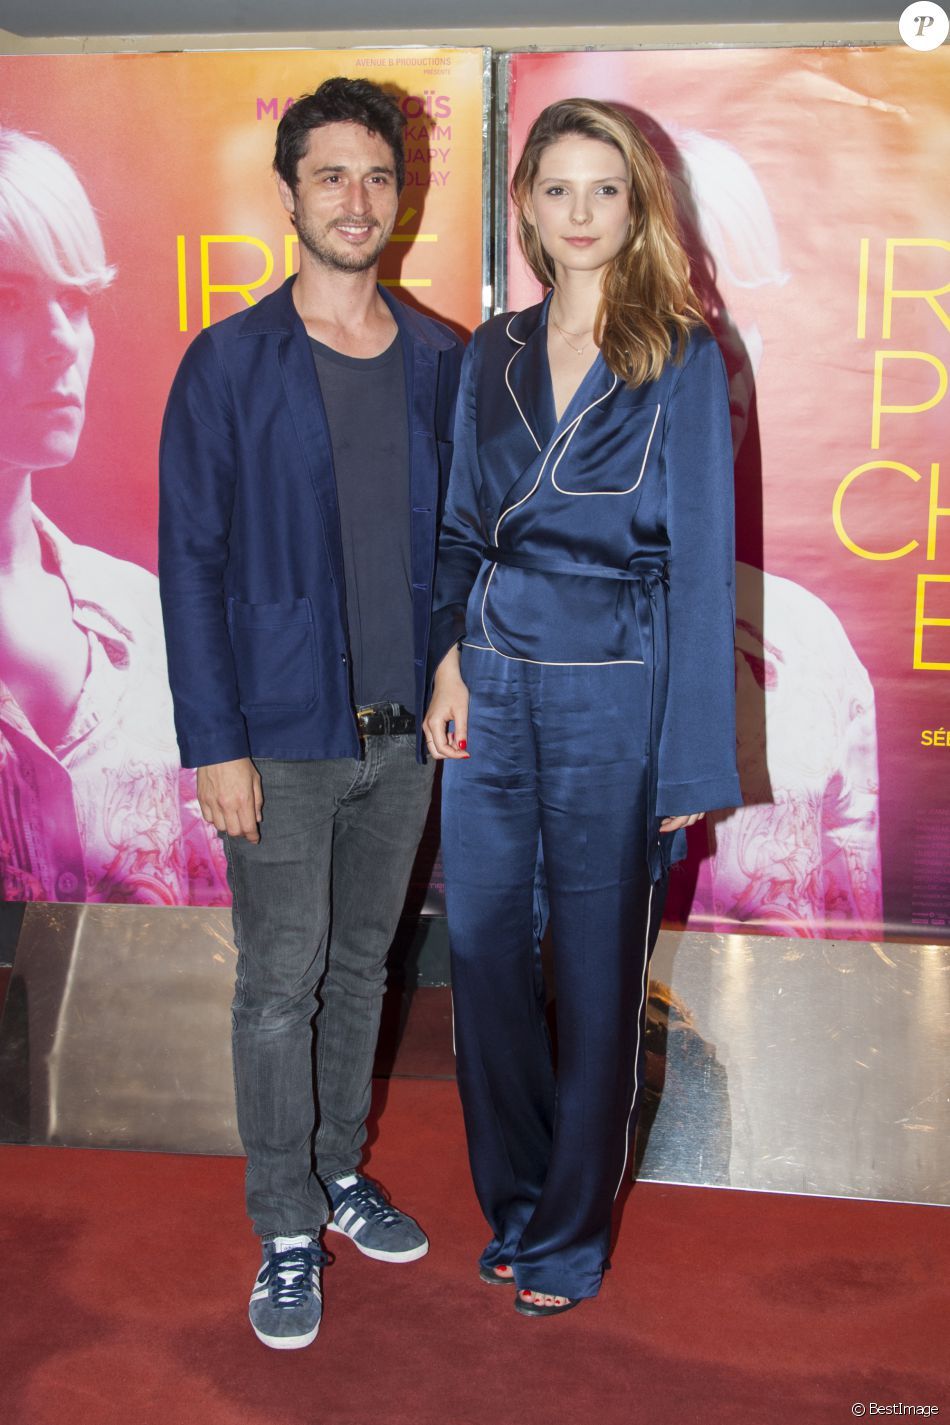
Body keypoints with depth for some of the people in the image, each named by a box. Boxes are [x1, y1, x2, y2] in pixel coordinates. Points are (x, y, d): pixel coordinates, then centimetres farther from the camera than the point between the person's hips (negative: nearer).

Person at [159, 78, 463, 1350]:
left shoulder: (442, 364, 5)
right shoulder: (229, 364, -6)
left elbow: (460, 538, 10)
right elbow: (191, 561, -7)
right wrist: (214, 742, -12)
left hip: (405, 731, 4)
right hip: (283, 735, -4)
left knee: (361, 966, 17)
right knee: (281, 987, 3)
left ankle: (340, 1172, 35)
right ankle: (287, 1232, 20)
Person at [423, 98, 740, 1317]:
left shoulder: (681, 360, -3)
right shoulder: (492, 355, 9)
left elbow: (701, 562, -6)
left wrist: (694, 760, -9)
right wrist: (450, 660, -2)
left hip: (614, 699, -4)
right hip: (492, 689, 4)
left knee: (598, 972, 6)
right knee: (483, 956, 9)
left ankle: (570, 1235, 26)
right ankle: (513, 1204, 31)